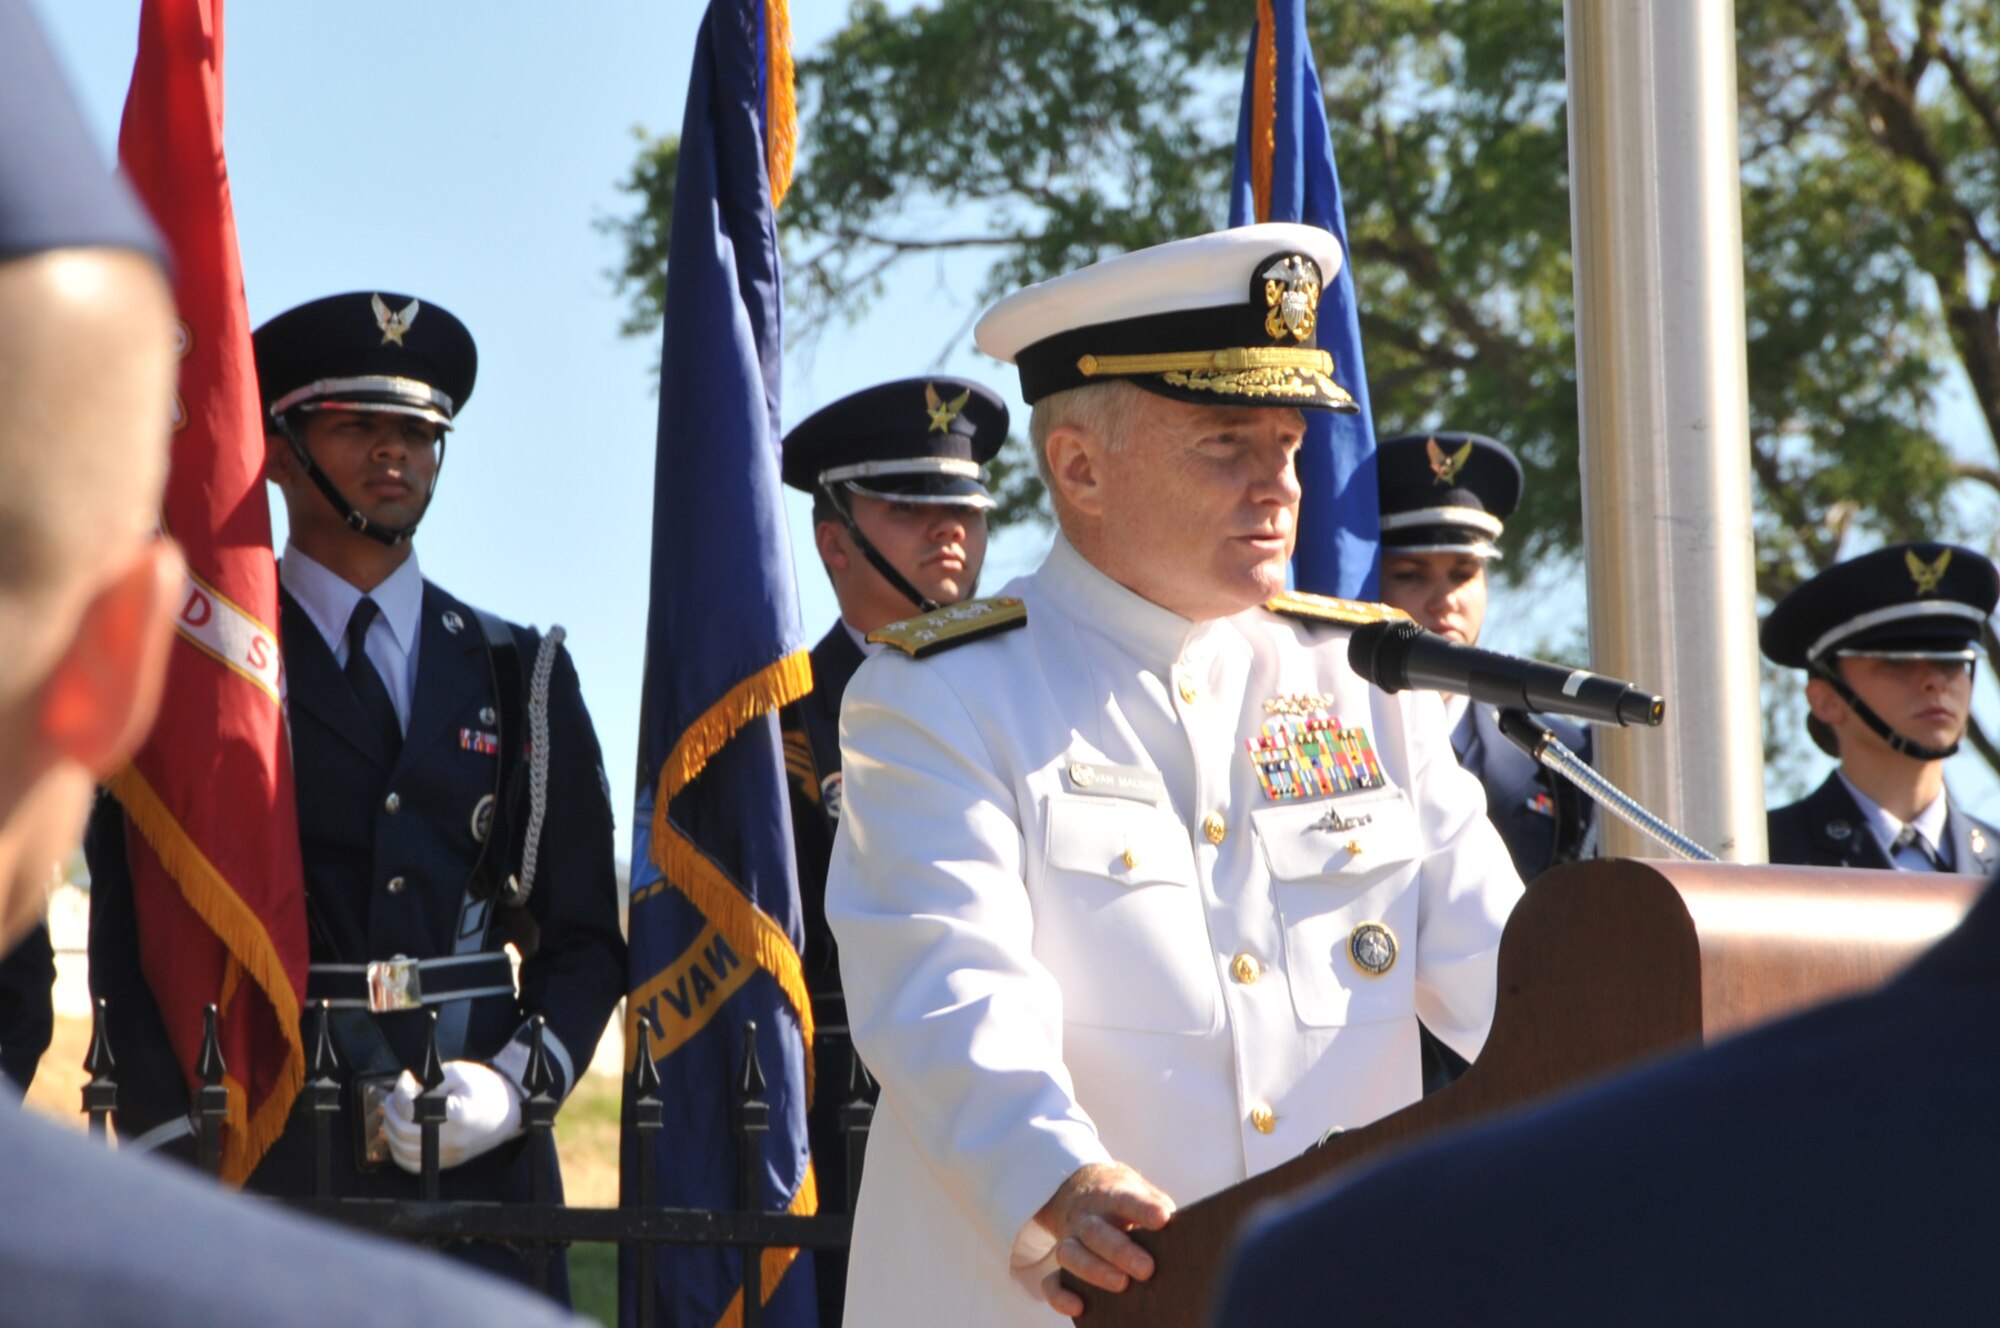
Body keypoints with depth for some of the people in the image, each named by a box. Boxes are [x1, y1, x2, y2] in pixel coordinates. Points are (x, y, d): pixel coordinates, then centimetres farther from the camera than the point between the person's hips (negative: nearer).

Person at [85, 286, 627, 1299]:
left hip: (477, 1170, 2)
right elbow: (131, 939, 2)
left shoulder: (520, 676, 15)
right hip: (260, 1165, -2)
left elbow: (585, 938, 15)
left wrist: (513, 1084, -4)